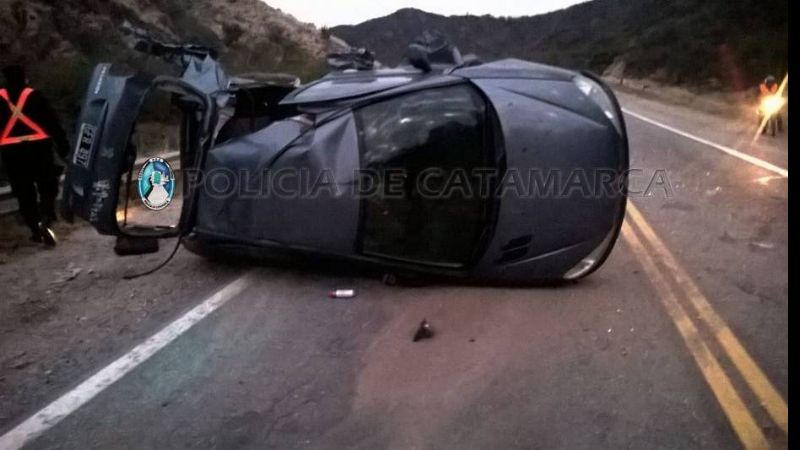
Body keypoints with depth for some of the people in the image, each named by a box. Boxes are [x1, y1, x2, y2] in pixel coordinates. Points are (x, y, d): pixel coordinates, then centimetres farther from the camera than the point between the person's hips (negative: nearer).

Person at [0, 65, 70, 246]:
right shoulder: (34, 96, -1)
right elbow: (52, 122, -3)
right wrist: (63, 145, 1)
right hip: (38, 146, -2)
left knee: (24, 192, 10)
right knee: (47, 187, 5)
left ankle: (35, 229, 12)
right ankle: (45, 219, -18)